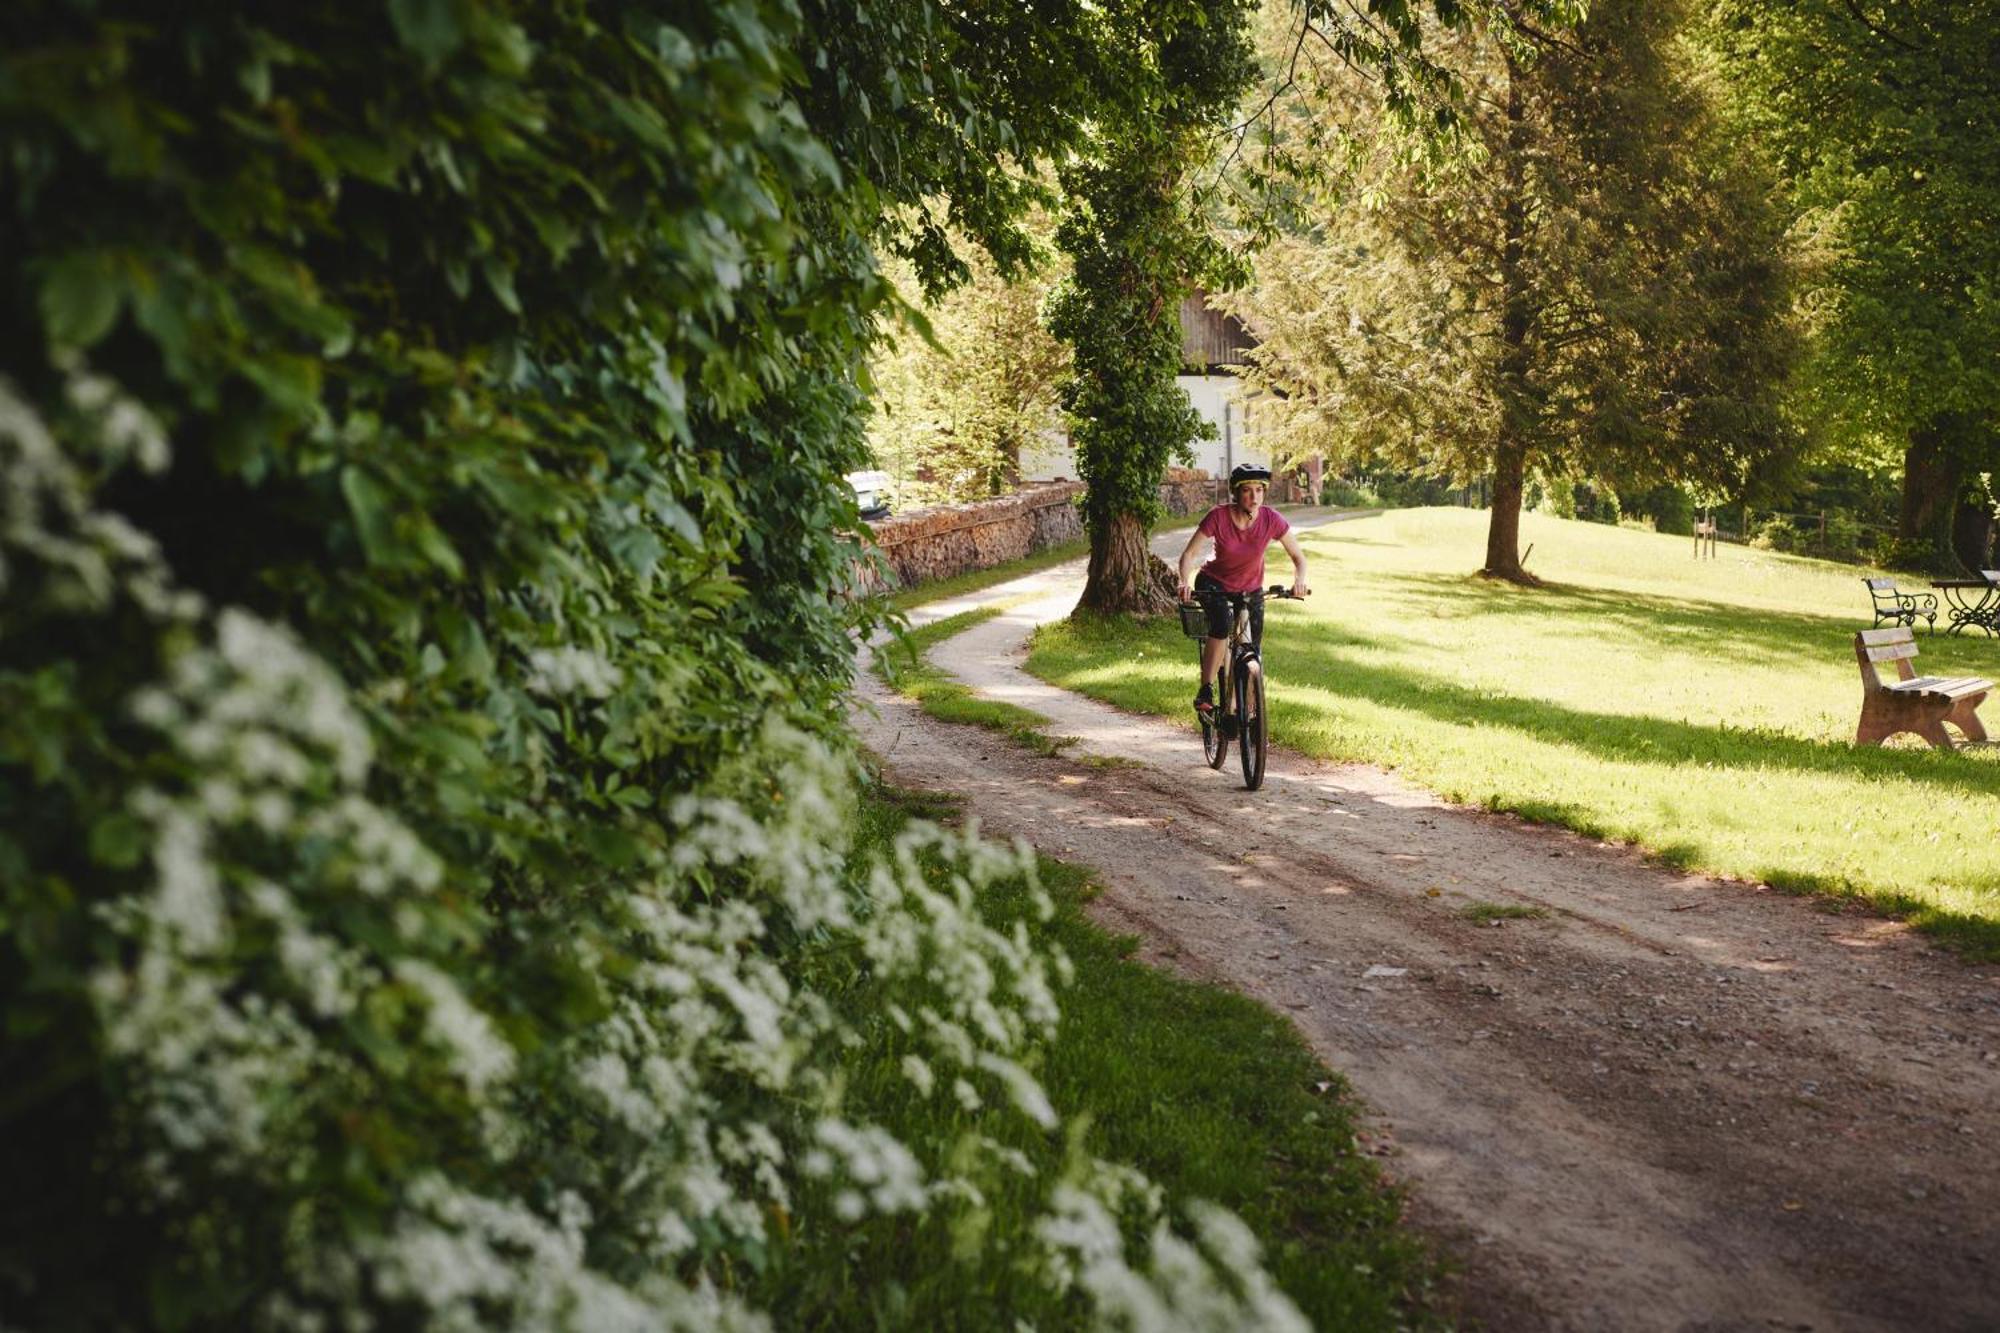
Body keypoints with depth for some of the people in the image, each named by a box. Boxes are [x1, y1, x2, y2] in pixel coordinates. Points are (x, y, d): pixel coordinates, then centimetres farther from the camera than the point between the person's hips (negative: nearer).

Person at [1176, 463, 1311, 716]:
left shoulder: (1272, 520, -19)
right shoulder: (1218, 517, -23)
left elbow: (1298, 556, -10)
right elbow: (1189, 554, -20)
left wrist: (1299, 581, -30)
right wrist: (1185, 583, -39)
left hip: (1251, 589, 3)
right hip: (1214, 583, -3)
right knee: (1221, 623, -34)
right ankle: (1205, 691, -26)